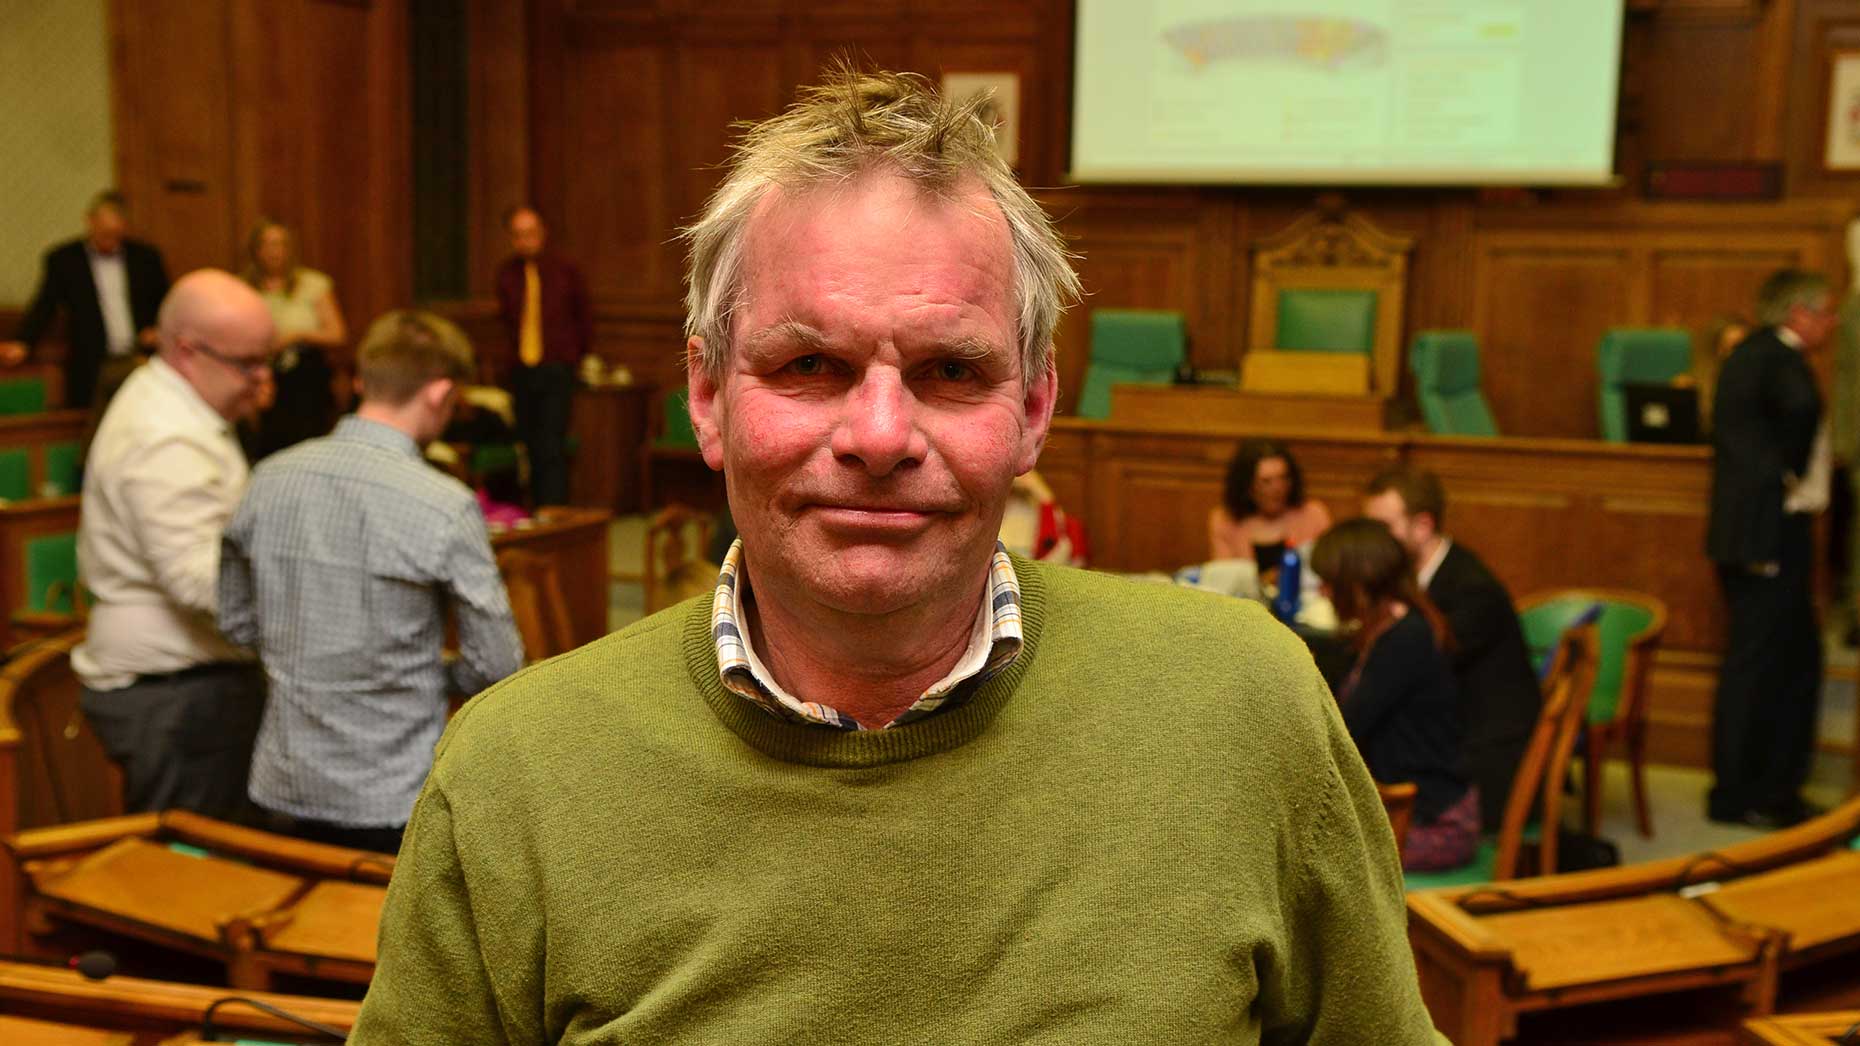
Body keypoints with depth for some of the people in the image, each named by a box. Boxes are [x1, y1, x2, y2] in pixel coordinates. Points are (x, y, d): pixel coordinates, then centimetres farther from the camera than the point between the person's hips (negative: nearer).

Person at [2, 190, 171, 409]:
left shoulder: (146, 256, 8)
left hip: (143, 365, 1)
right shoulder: (62, 259, 3)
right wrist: (22, 345, -18)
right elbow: (44, 307, -2)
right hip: (92, 372, -1)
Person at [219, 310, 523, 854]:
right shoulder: (446, 507, -18)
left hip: (282, 789, 5)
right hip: (390, 803, -5)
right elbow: (497, 665, -11)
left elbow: (236, 622, 10)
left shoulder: (270, 479, -2)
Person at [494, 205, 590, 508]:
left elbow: (584, 317, 10)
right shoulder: (507, 273, 4)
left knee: (552, 448, -14)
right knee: (529, 446, 7)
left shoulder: (564, 270, -2)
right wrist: (518, 349, 15)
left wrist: (575, 357, 14)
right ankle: (536, 511, 15)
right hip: (521, 369, 4)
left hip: (556, 370, -4)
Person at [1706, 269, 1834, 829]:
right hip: (1768, 533, -10)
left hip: (1772, 534, 10)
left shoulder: (1758, 354, 17)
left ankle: (1777, 788, 25)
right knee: (1755, 664, -3)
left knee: (1798, 658, 16)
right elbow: (1800, 405, -34)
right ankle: (1735, 796, 6)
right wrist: (1790, 475, -20)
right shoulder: (1773, 357, -14)